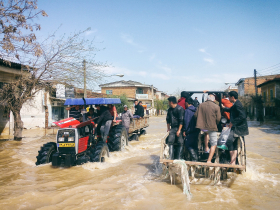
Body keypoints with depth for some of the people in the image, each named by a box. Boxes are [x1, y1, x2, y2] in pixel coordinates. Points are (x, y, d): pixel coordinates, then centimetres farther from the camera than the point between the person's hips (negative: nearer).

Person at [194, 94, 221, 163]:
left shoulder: (201, 105, 5)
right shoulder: (216, 107, -3)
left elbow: (196, 115, 6)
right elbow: (218, 119, -4)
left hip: (202, 126, 4)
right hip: (212, 127, -3)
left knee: (206, 132, 39)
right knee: (214, 144, 8)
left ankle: (206, 148, 32)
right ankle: (209, 160, 2)